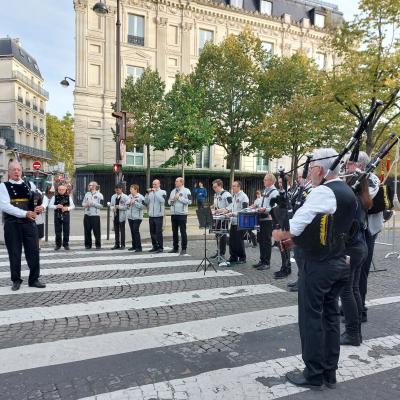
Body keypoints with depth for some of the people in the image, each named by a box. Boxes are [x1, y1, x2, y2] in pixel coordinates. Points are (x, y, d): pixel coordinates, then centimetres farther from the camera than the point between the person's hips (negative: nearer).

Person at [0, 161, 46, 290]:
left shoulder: (29, 185, 10)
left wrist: (41, 207, -11)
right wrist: (25, 213, -20)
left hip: (29, 222, 3)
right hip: (12, 224, -3)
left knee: (33, 251, 4)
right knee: (14, 253, 7)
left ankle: (34, 279, 17)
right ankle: (16, 280, 21)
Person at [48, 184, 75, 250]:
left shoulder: (68, 197, 3)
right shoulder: (55, 197, 1)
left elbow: (73, 206, 4)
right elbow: (50, 206, -1)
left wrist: (67, 208, -15)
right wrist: (56, 206, -19)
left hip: (66, 215, 0)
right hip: (57, 215, 0)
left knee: (66, 231, 5)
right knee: (57, 231, 6)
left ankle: (66, 244, 15)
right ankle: (58, 245, 17)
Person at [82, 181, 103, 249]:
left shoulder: (99, 195, -2)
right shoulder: (87, 194, 14)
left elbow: (101, 206, -9)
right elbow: (83, 203, 17)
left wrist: (92, 203, -16)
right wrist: (86, 204, -5)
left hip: (95, 215, -5)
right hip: (87, 215, 5)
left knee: (97, 231, -2)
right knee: (87, 231, 7)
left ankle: (98, 245, 10)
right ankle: (88, 244, 18)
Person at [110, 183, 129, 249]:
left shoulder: (125, 197, -7)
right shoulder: (113, 196, 11)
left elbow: (127, 206, -12)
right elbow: (111, 205, 15)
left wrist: (119, 207, -19)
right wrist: (112, 208, -6)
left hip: (121, 216, -5)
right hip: (115, 215, 5)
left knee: (122, 231, 1)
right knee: (116, 231, 10)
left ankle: (122, 245, 8)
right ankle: (116, 244, 19)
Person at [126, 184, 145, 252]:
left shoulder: (140, 197, -9)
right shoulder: (129, 196, 12)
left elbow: (143, 206, -18)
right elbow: (127, 205, 24)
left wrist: (135, 202, -19)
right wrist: (127, 203, 2)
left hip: (137, 217, -7)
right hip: (130, 217, 7)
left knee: (136, 231, -10)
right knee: (132, 231, 11)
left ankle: (139, 247, -4)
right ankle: (134, 246, 22)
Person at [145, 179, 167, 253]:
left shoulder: (163, 192, 0)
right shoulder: (150, 192, 12)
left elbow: (162, 200, -18)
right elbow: (146, 202, 6)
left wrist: (155, 192, -17)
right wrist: (147, 193, -5)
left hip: (159, 215, -5)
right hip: (151, 215, 5)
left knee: (159, 232, -4)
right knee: (152, 232, 10)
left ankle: (160, 247, 4)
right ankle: (155, 246, 21)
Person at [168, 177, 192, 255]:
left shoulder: (186, 191, -3)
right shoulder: (173, 191, 16)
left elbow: (189, 201, -13)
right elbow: (169, 202, 21)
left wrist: (179, 198, -14)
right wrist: (171, 200, -2)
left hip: (182, 214, -6)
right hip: (173, 214, 6)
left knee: (183, 232, -2)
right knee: (174, 232, 11)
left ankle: (184, 249, 5)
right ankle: (175, 248, 20)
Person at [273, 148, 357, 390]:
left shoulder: (322, 192, -19)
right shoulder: (348, 193, 10)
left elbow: (291, 227, -26)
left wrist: (280, 234, -6)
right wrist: (297, 238, 10)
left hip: (318, 265, -8)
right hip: (339, 263, 9)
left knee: (311, 319, 4)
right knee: (330, 317, 16)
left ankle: (314, 376, 17)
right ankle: (330, 373, 28)